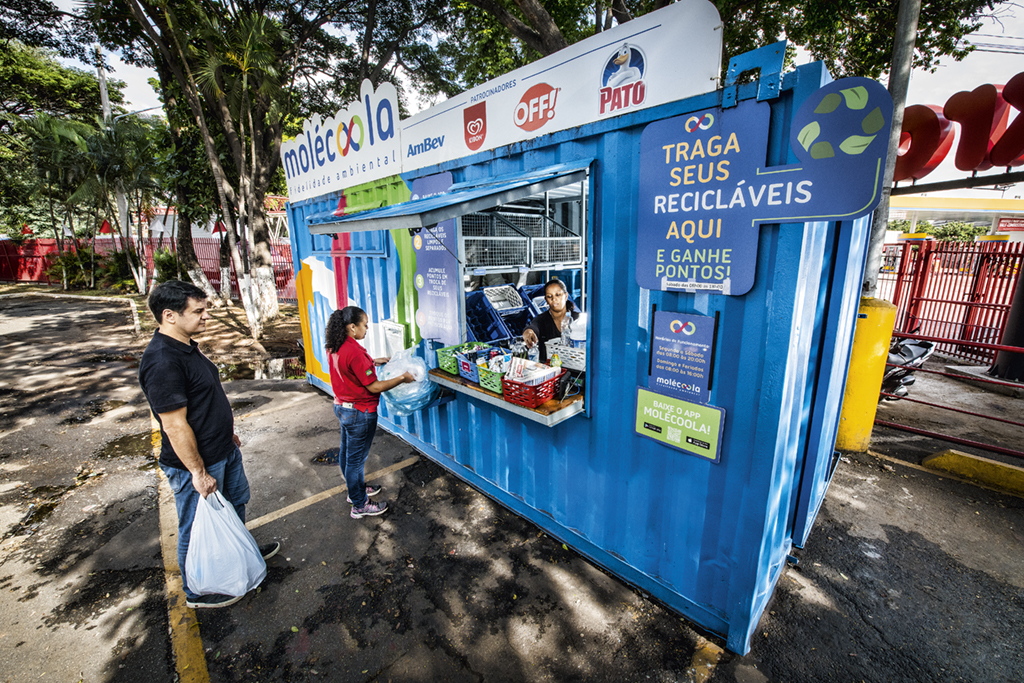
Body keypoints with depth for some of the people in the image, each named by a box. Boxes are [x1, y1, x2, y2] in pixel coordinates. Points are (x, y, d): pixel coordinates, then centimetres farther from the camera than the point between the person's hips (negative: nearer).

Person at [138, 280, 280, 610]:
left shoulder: (187, 346, 2)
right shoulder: (162, 362, -29)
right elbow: (175, 425, -27)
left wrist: (227, 432, 21)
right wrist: (199, 473, -21)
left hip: (224, 451, 9)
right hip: (195, 462, -9)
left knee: (236, 500, 27)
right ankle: (197, 592, 36)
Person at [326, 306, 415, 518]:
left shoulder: (335, 348, 0)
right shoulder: (354, 351, -29)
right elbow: (374, 387, -25)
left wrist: (372, 362, 12)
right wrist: (402, 378, -16)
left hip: (342, 406, 10)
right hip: (359, 413, -10)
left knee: (347, 453, 24)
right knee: (357, 459, 6)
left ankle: (356, 489, 46)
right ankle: (360, 505, 24)